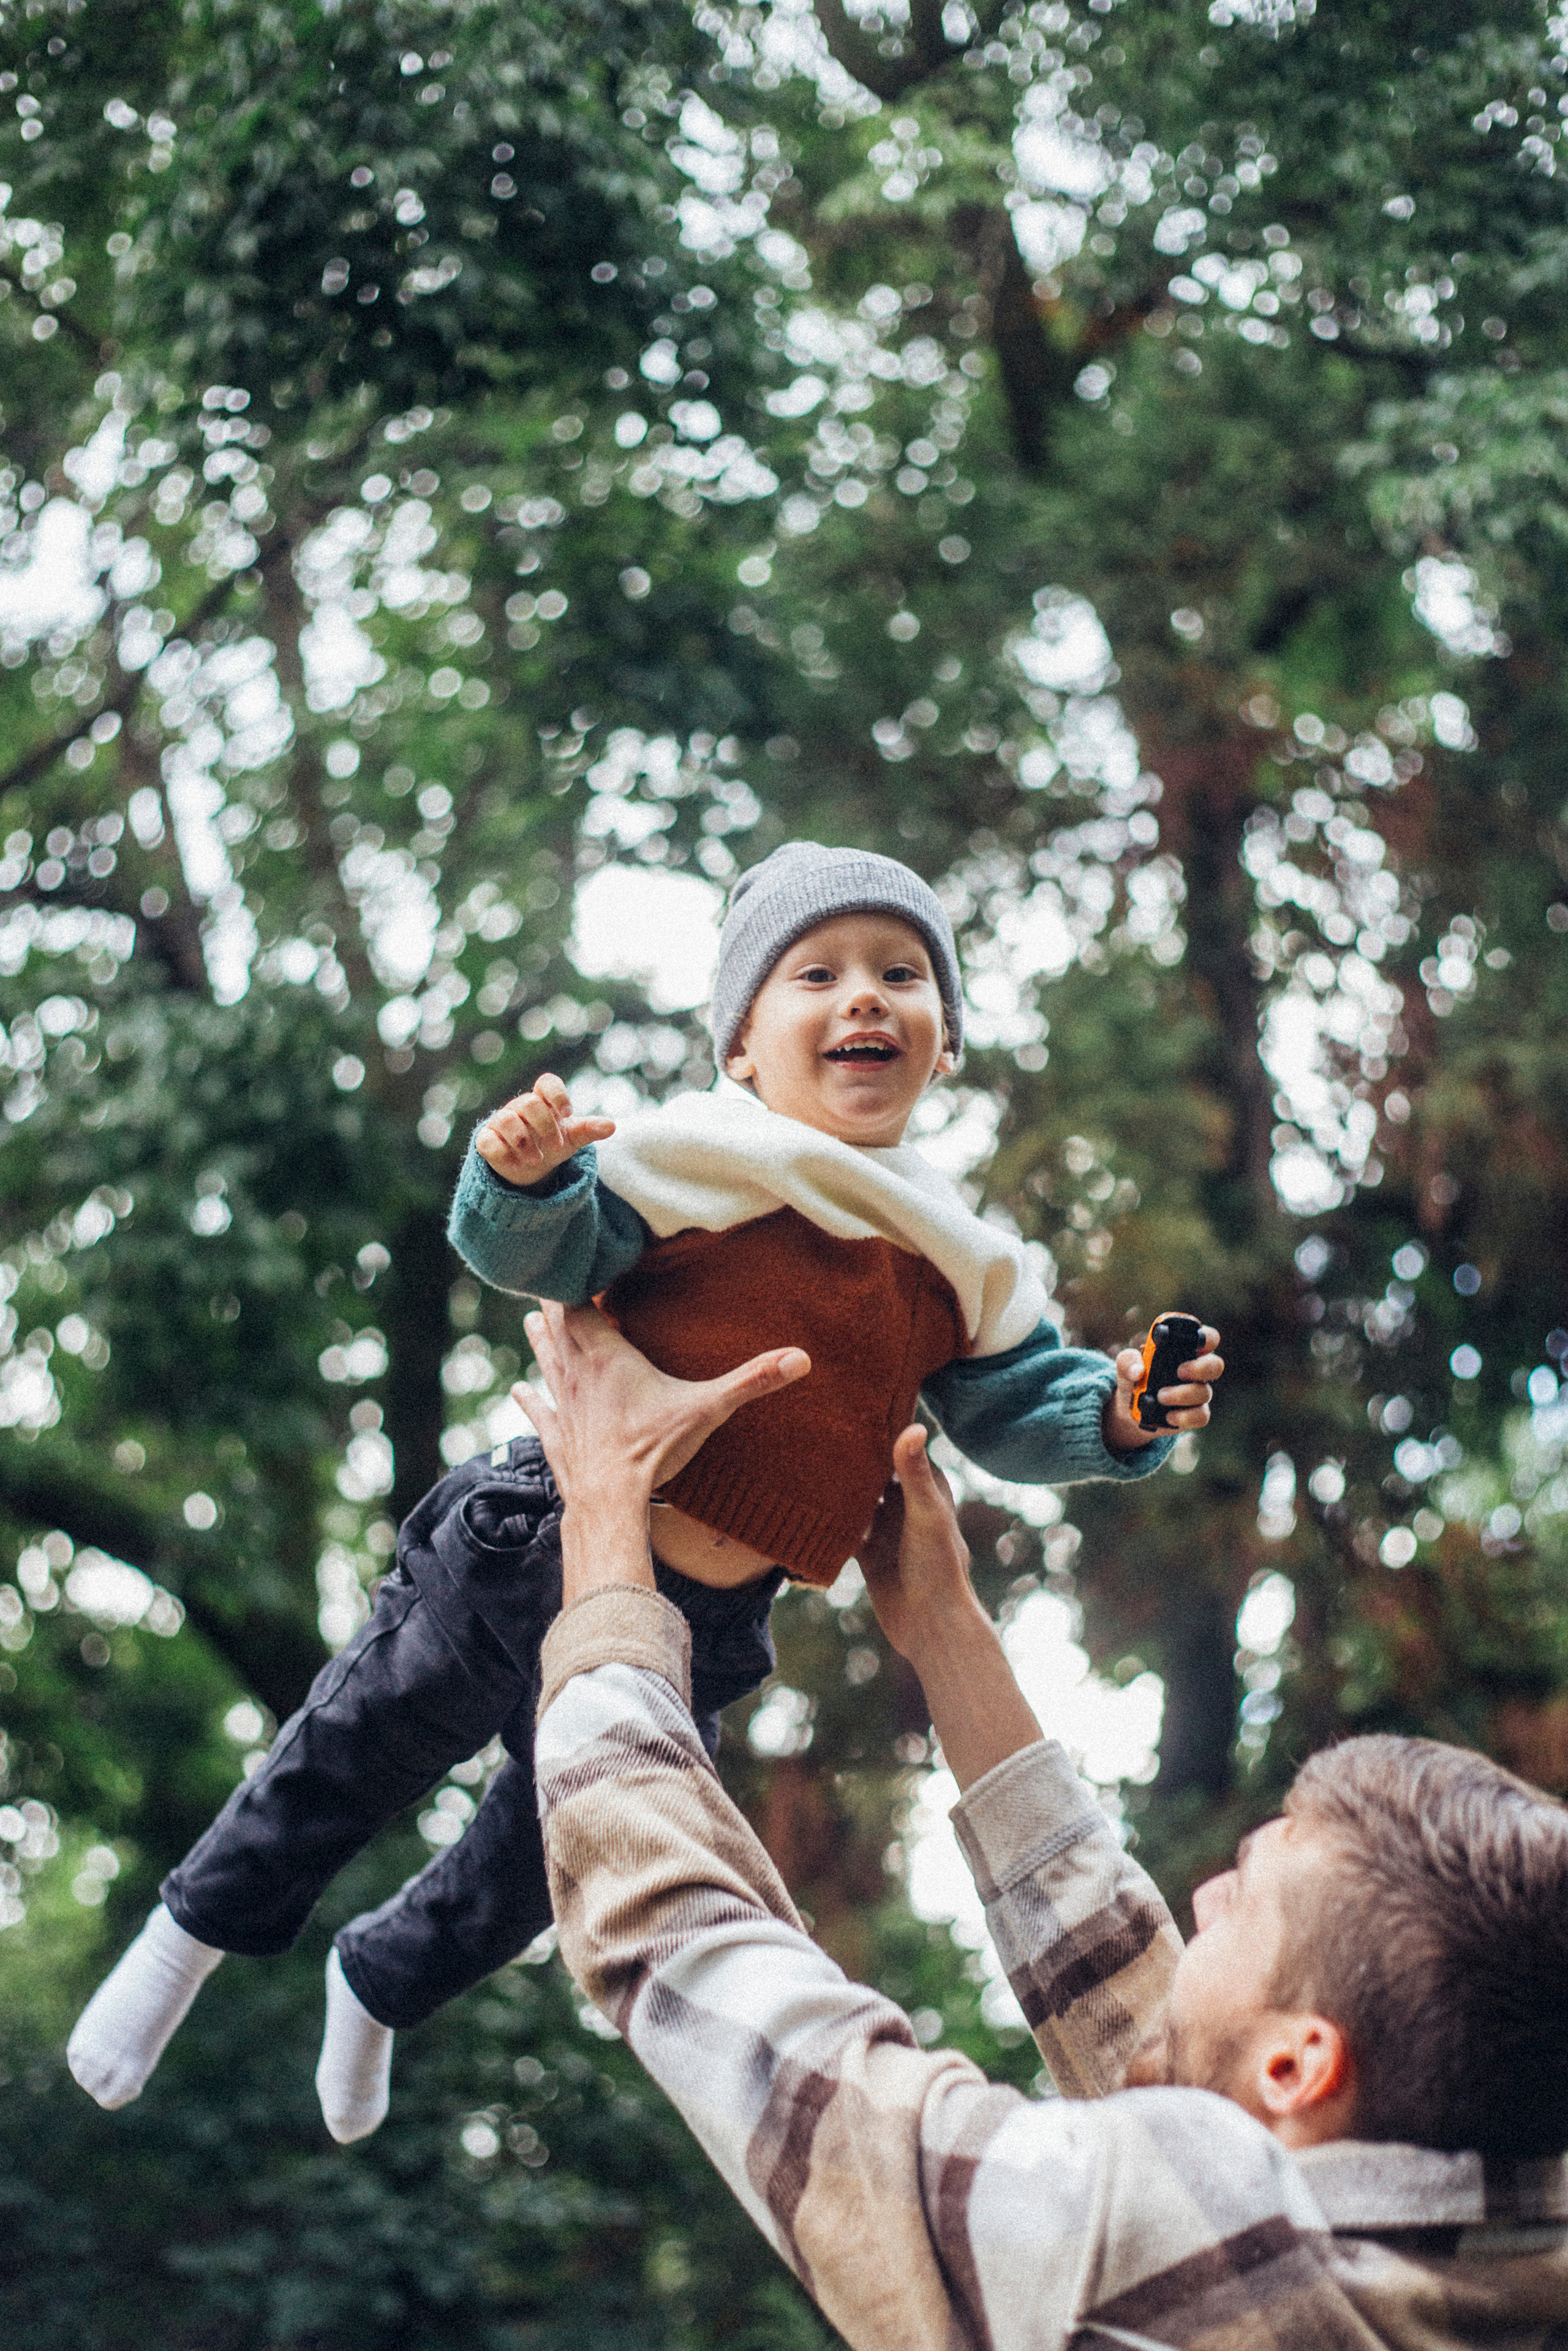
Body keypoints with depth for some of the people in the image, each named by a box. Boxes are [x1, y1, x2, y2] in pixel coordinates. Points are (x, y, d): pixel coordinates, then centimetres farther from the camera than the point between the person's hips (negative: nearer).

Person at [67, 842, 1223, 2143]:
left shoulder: (958, 1260, 4)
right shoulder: (693, 1164, -11)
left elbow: (1009, 1402, 10)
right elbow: (547, 1255, -13)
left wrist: (1113, 1416, -8)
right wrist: (523, 1180, -33)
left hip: (702, 1630, 5)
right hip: (538, 1550, -5)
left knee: (550, 1853, 23)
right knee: (370, 1746, 10)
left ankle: (382, 1981, 52)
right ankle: (198, 1927, 38)